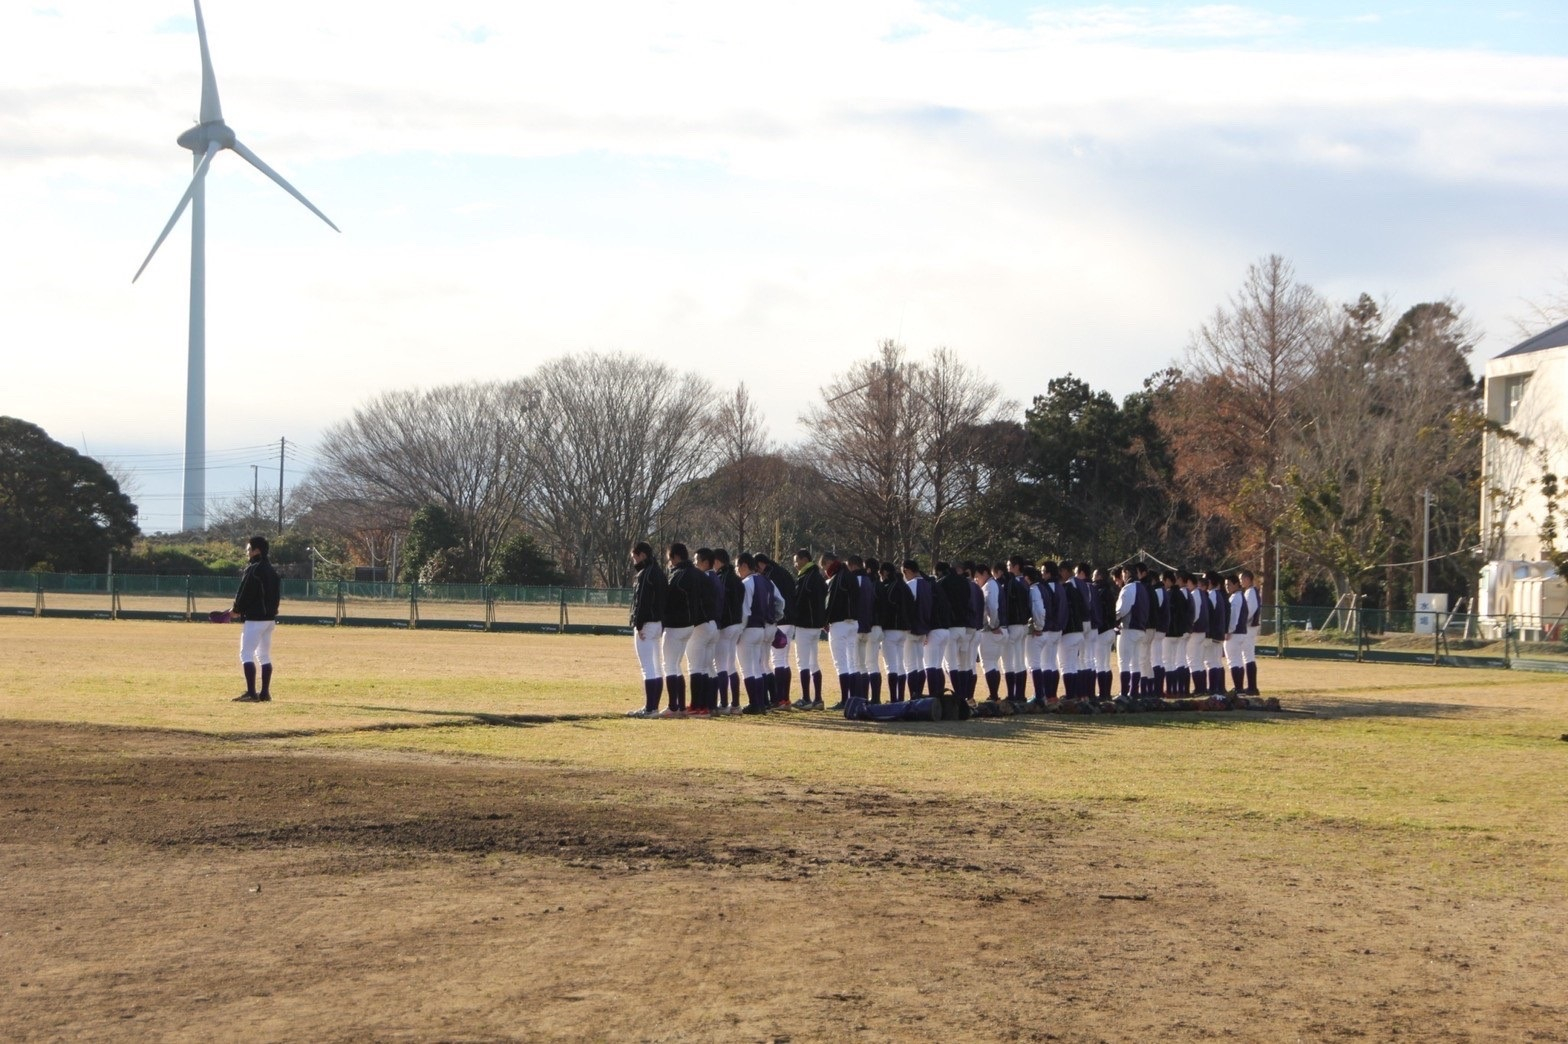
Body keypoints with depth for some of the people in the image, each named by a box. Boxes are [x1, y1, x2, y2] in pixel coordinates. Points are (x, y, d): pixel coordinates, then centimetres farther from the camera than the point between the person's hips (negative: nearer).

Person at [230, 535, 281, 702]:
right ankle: (265, 693, 14)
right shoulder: (272, 571, 14)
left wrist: (236, 610, 1)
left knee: (246, 654, -8)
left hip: (255, 618, -9)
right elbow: (277, 594, 17)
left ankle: (251, 693, -16)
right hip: (270, 617, 9)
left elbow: (244, 593, -14)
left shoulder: (253, 570, -14)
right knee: (264, 656, 14)